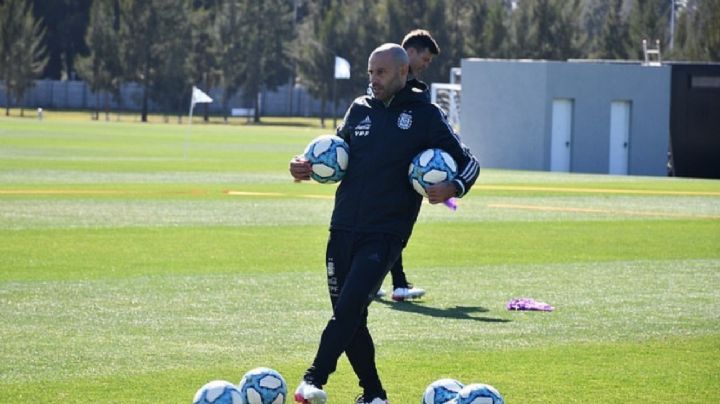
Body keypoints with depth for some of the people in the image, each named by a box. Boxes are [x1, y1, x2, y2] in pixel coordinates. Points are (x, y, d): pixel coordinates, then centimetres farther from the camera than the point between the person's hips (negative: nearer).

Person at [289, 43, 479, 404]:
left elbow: (467, 162, 3)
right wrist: (308, 168, 4)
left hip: (385, 235, -5)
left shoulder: (425, 116, 0)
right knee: (350, 318, 7)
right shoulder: (360, 109, 13)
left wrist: (453, 188, -18)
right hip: (343, 230, 5)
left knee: (350, 305, -21)